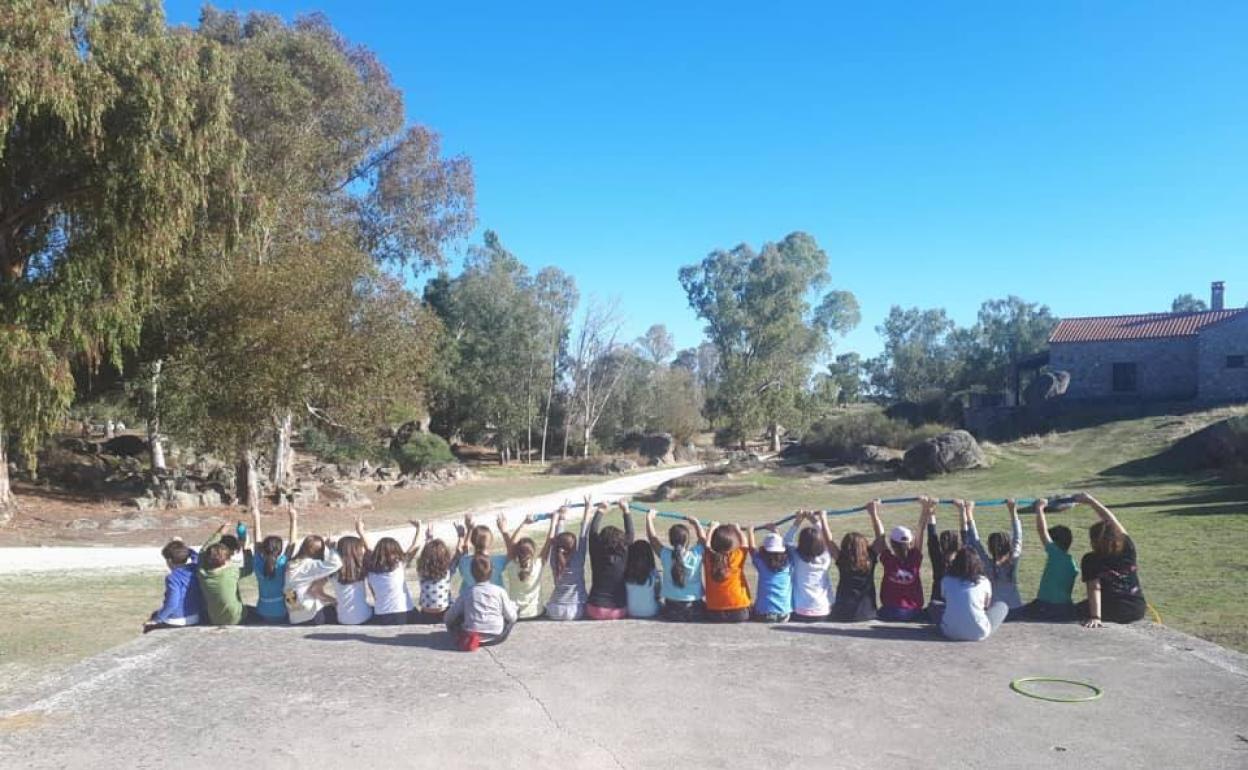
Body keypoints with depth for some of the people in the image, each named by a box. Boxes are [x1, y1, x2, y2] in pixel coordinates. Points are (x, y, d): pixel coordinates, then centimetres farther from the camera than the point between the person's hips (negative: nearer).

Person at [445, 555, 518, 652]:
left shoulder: (466, 593, -1)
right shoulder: (500, 591, -3)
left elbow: (449, 617, 4)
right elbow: (511, 617, 1)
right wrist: (512, 604, 23)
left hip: (471, 633, 2)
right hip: (496, 637, -2)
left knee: (451, 622, 24)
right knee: (511, 619, 23)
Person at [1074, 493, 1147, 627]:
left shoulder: (1090, 560, -15)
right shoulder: (1128, 549, -5)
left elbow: (1094, 589, -23)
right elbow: (1112, 521, 2)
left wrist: (1095, 617, -29)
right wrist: (1092, 501, 7)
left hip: (1109, 614, -5)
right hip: (1137, 612, 5)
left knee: (1077, 610, 22)